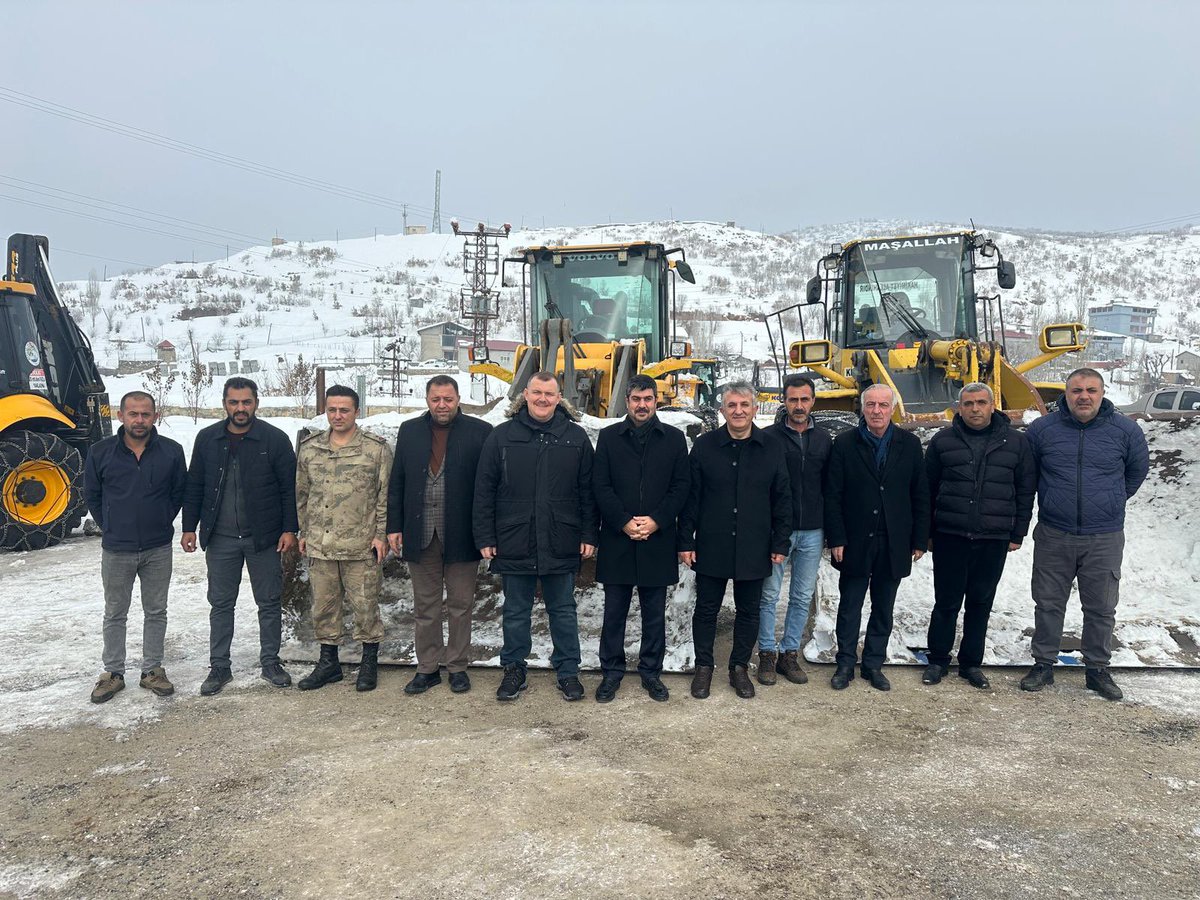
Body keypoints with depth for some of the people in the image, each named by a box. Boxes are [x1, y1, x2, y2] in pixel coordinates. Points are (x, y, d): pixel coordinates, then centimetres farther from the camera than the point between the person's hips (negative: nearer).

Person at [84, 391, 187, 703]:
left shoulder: (171, 451, -6)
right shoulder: (100, 452, -6)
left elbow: (179, 492, 6)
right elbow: (92, 496, 7)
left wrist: (162, 524, 6)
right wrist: (111, 528, 7)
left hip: (158, 550, 0)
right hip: (116, 551, 0)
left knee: (156, 612, 11)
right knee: (115, 615, 11)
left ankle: (152, 670, 23)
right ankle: (113, 673, 24)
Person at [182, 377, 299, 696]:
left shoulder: (275, 439, -6)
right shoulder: (207, 439, 3)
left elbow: (289, 488, -4)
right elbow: (194, 486, 9)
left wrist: (289, 529, -8)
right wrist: (189, 527, 4)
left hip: (263, 537, -2)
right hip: (220, 538, 2)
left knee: (269, 603, 8)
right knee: (221, 604, 10)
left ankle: (270, 661, 22)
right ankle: (219, 666, 22)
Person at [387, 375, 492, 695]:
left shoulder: (479, 432, -2)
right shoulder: (410, 431, 8)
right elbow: (397, 482, 9)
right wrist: (394, 527, 3)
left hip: (461, 534, -2)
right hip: (420, 533, 3)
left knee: (460, 605, 9)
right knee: (425, 606, 11)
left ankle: (457, 666, 22)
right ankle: (427, 668, 23)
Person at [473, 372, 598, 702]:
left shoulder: (576, 437, 2)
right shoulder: (502, 436, 1)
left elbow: (587, 491, 4)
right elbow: (484, 491, 1)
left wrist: (588, 535, 0)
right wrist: (485, 537, -3)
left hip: (561, 545, 0)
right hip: (514, 543, 0)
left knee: (563, 610, 12)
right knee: (516, 612, 12)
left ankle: (568, 672, 25)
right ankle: (513, 670, 27)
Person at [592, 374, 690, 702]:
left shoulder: (674, 438, 6)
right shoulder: (609, 437, 4)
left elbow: (681, 486, 1)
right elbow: (600, 486, -1)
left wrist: (656, 521, -11)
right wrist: (624, 522, -12)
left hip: (658, 540, 0)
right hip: (617, 540, 0)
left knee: (655, 613, 9)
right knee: (614, 611, 7)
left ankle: (651, 672, 22)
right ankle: (611, 672, 19)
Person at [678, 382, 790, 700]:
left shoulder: (772, 449, 1)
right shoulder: (704, 446, -2)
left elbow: (782, 500, 4)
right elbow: (690, 497, -1)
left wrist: (780, 543, 1)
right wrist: (686, 541, -4)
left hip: (753, 550, 1)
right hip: (711, 548, -1)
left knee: (748, 612, 12)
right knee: (706, 610, 9)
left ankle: (739, 668, 27)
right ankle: (703, 667, 25)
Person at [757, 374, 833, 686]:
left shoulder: (823, 439, 8)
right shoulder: (770, 437, -4)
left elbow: (829, 485, 11)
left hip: (812, 532, 4)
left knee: (802, 598, 10)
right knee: (769, 596, 2)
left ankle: (789, 654, 22)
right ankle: (767, 654, 15)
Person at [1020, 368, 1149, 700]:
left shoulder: (1125, 431, -3)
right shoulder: (1042, 429, -4)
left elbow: (1136, 472, 15)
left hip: (1105, 539, 0)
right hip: (1053, 536, 0)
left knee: (1101, 609, 10)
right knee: (1048, 604, 9)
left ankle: (1097, 669, 25)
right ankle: (1043, 665, 22)